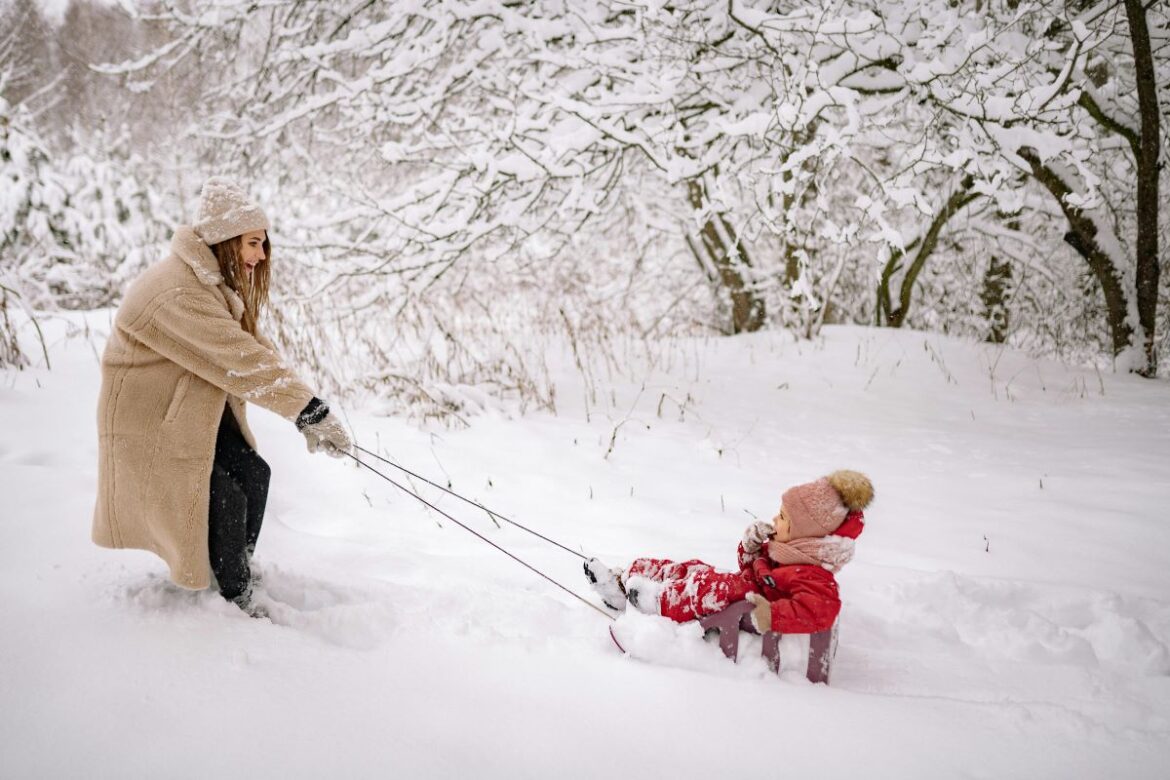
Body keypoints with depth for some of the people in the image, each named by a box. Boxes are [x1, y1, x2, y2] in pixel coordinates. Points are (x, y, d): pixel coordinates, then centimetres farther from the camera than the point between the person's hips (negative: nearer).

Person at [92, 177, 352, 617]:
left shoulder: (217, 283, 3)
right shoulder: (178, 292, -30)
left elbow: (253, 350, -1)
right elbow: (241, 362, -36)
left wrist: (305, 415, -10)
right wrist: (312, 410, -36)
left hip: (200, 412, 9)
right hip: (153, 420, -9)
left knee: (254, 474, -1)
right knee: (226, 497, -12)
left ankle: (239, 570, 18)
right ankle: (235, 599, 7)